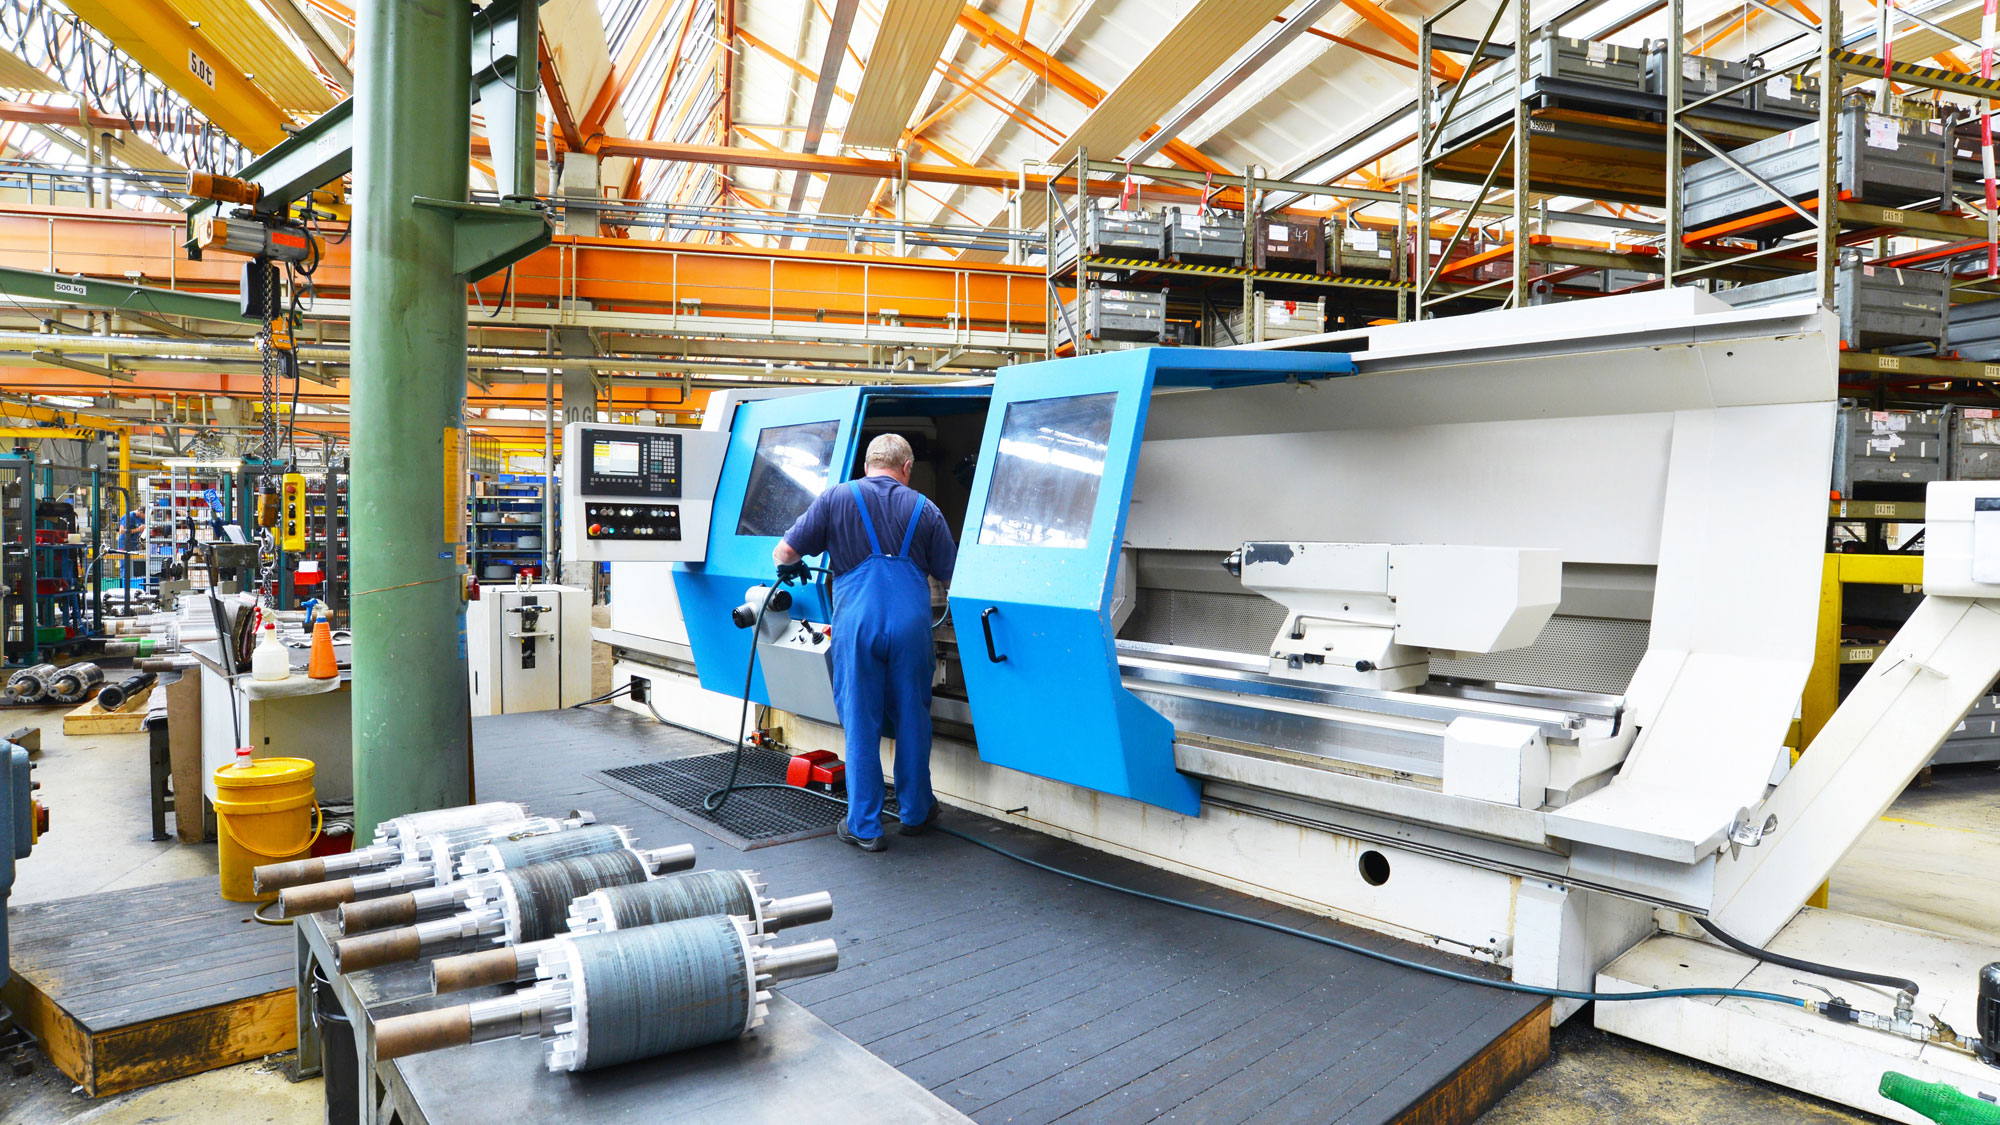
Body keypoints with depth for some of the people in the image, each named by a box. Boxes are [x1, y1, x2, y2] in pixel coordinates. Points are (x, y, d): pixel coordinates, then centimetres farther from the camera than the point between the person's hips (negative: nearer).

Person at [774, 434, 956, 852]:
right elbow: (953, 577, 14)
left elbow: (784, 553, 6)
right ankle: (914, 811, 29)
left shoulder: (836, 498, 8)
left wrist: (793, 568, 28)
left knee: (861, 724, 7)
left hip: (856, 621, -1)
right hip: (911, 621, 1)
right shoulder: (924, 508, 13)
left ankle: (864, 826, 14)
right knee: (912, 719, 15)